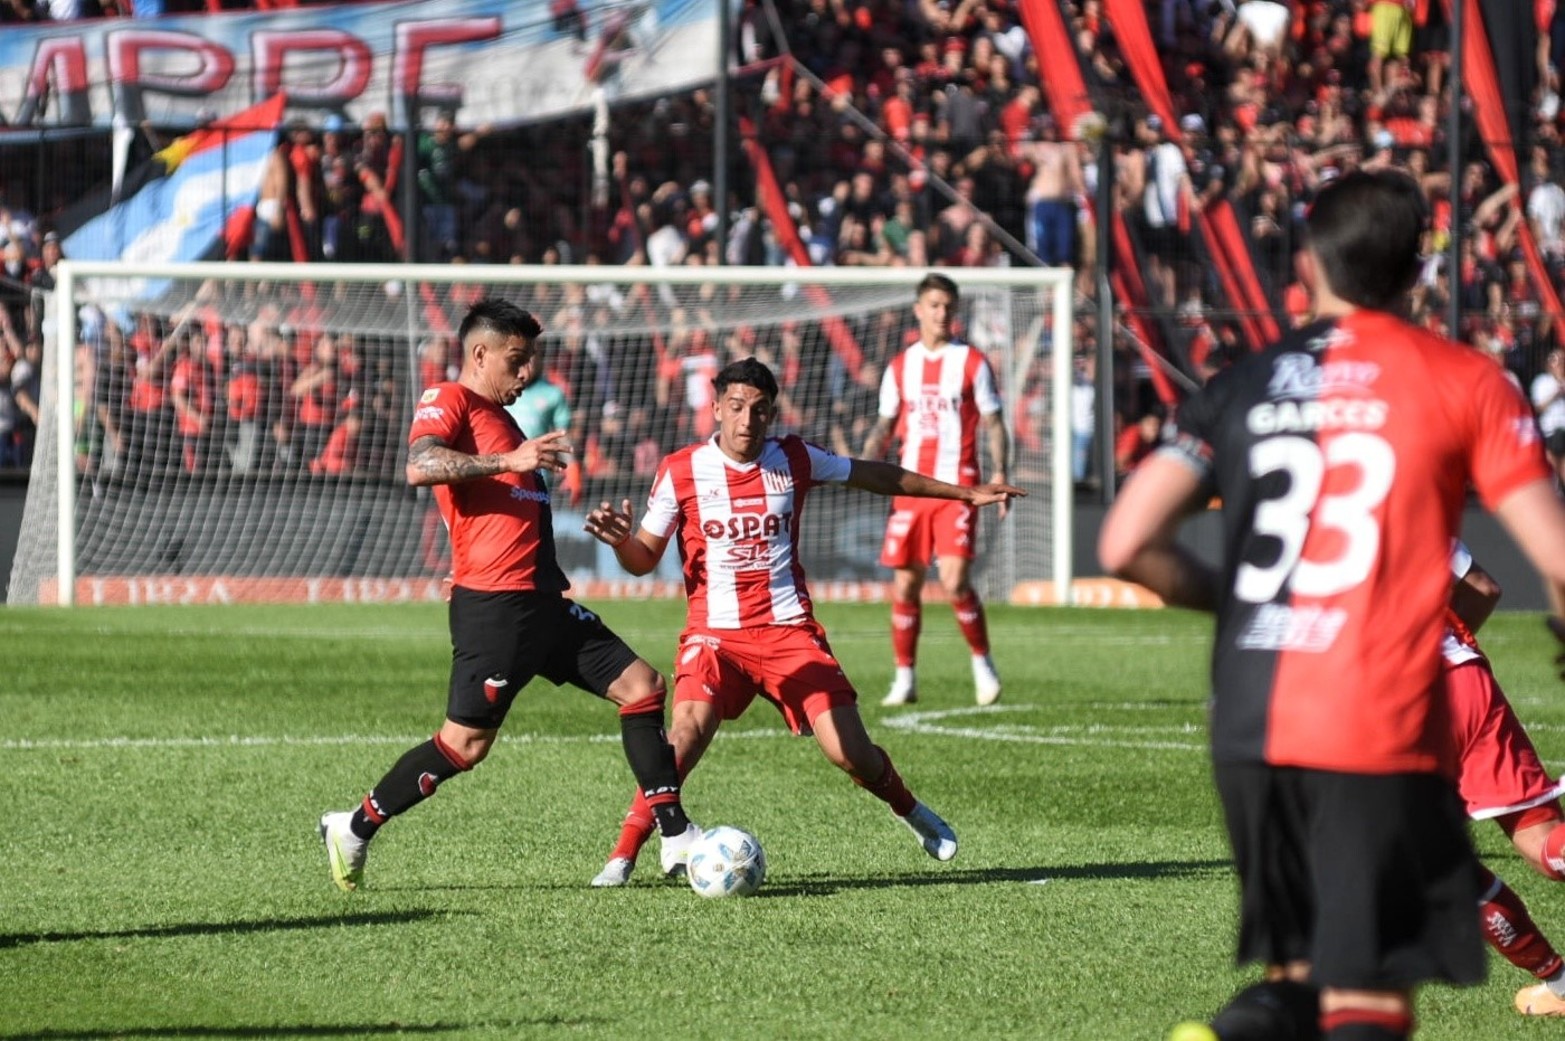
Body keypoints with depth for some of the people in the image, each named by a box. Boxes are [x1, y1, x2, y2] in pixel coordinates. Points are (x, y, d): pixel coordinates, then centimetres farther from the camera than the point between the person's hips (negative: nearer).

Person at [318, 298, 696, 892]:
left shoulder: (501, 420, 25)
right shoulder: (448, 402, -3)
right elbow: (420, 466, -24)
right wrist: (509, 460, -27)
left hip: (542, 602, 9)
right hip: (492, 604, -9)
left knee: (642, 686, 4)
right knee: (466, 744, -9)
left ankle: (677, 838, 5)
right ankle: (354, 830, 5)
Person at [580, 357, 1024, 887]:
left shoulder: (794, 459, 2)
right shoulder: (681, 471, -3)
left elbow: (874, 475, 17)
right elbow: (644, 559, 2)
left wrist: (965, 493, 21)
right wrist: (618, 539, -22)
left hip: (790, 630, 2)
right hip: (714, 634, -2)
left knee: (850, 753, -6)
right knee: (688, 731, -28)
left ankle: (914, 813, 26)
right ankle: (624, 854, -20)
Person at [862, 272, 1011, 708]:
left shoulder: (972, 362, 3)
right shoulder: (900, 367, 12)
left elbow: (993, 423, 2)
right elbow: (886, 424, 17)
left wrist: (999, 472, -12)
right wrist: (868, 459, -2)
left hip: (957, 487, -4)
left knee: (954, 581, -15)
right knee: (904, 585, 2)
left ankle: (982, 663, 4)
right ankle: (905, 679, 12)